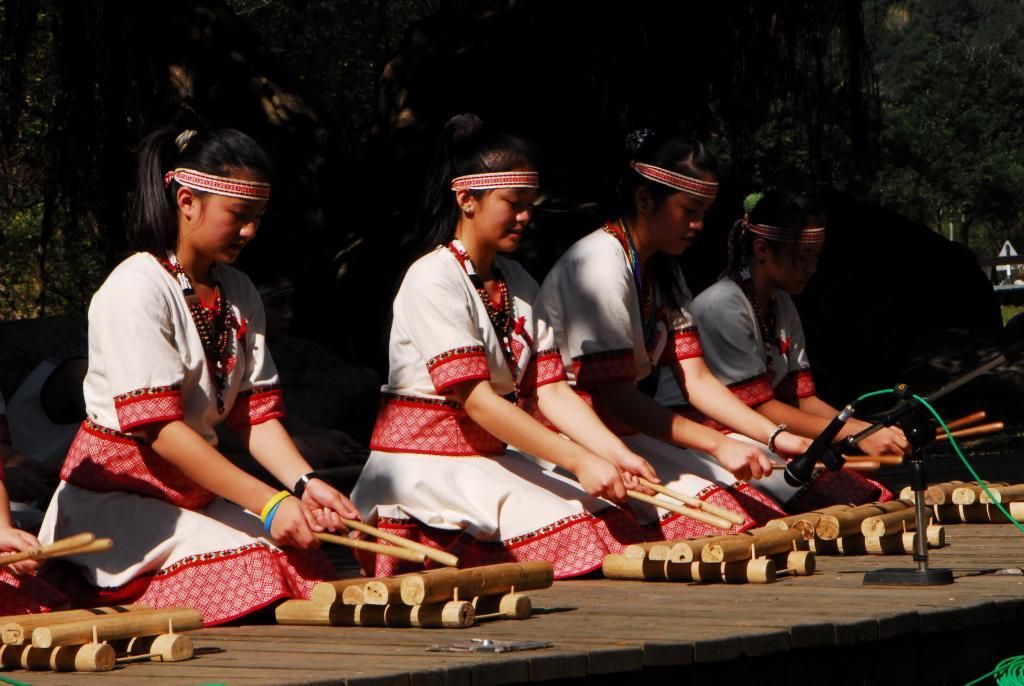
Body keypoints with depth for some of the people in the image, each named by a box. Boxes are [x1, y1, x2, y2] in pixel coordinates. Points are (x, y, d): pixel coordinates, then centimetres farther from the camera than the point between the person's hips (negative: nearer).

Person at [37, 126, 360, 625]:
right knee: (246, 581, -26)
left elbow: (256, 413, 7)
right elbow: (157, 426, -21)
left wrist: (304, 484, -14)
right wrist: (267, 503, -25)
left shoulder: (238, 295, 12)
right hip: (117, 501, -7)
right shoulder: (135, 290, -14)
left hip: (197, 495, 7)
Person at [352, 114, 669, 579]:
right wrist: (579, 461, -26)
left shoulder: (518, 285, 13)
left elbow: (549, 390, 5)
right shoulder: (432, 280, -12)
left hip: (492, 462, 8)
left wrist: (616, 453, -13)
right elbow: (477, 400, -20)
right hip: (425, 467, -7)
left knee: (617, 532, -11)